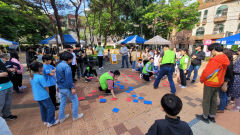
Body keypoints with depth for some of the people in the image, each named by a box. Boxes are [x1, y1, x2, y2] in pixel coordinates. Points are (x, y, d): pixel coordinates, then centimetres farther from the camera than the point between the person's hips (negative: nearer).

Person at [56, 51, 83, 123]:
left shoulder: (58, 65, 8)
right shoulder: (66, 66, -21)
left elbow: (58, 77, 16)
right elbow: (69, 79, -24)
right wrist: (72, 88, -18)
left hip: (60, 88, 9)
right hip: (67, 88, -8)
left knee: (63, 102, 22)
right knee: (75, 101, 10)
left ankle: (61, 118, 36)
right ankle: (75, 116, 23)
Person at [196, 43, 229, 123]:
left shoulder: (214, 60, -24)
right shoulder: (225, 59, 3)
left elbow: (207, 72, -23)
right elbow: (222, 72, 10)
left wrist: (201, 79, -7)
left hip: (210, 83, -8)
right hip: (218, 83, 8)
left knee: (206, 100, 7)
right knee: (214, 99, 19)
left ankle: (205, 117, 22)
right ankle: (212, 116, 34)